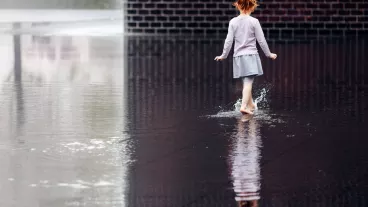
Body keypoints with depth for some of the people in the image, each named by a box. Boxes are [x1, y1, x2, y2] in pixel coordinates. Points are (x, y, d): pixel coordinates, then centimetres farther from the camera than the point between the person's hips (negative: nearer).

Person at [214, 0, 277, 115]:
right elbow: (261, 40, -4)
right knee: (248, 83, -8)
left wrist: (223, 55, 13)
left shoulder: (233, 22, 0)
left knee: (246, 83, 15)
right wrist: (269, 54, 9)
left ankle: (251, 105, 27)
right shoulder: (254, 21, -7)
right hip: (251, 55, -4)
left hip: (238, 56, 4)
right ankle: (244, 106, -20)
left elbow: (229, 41, 1)